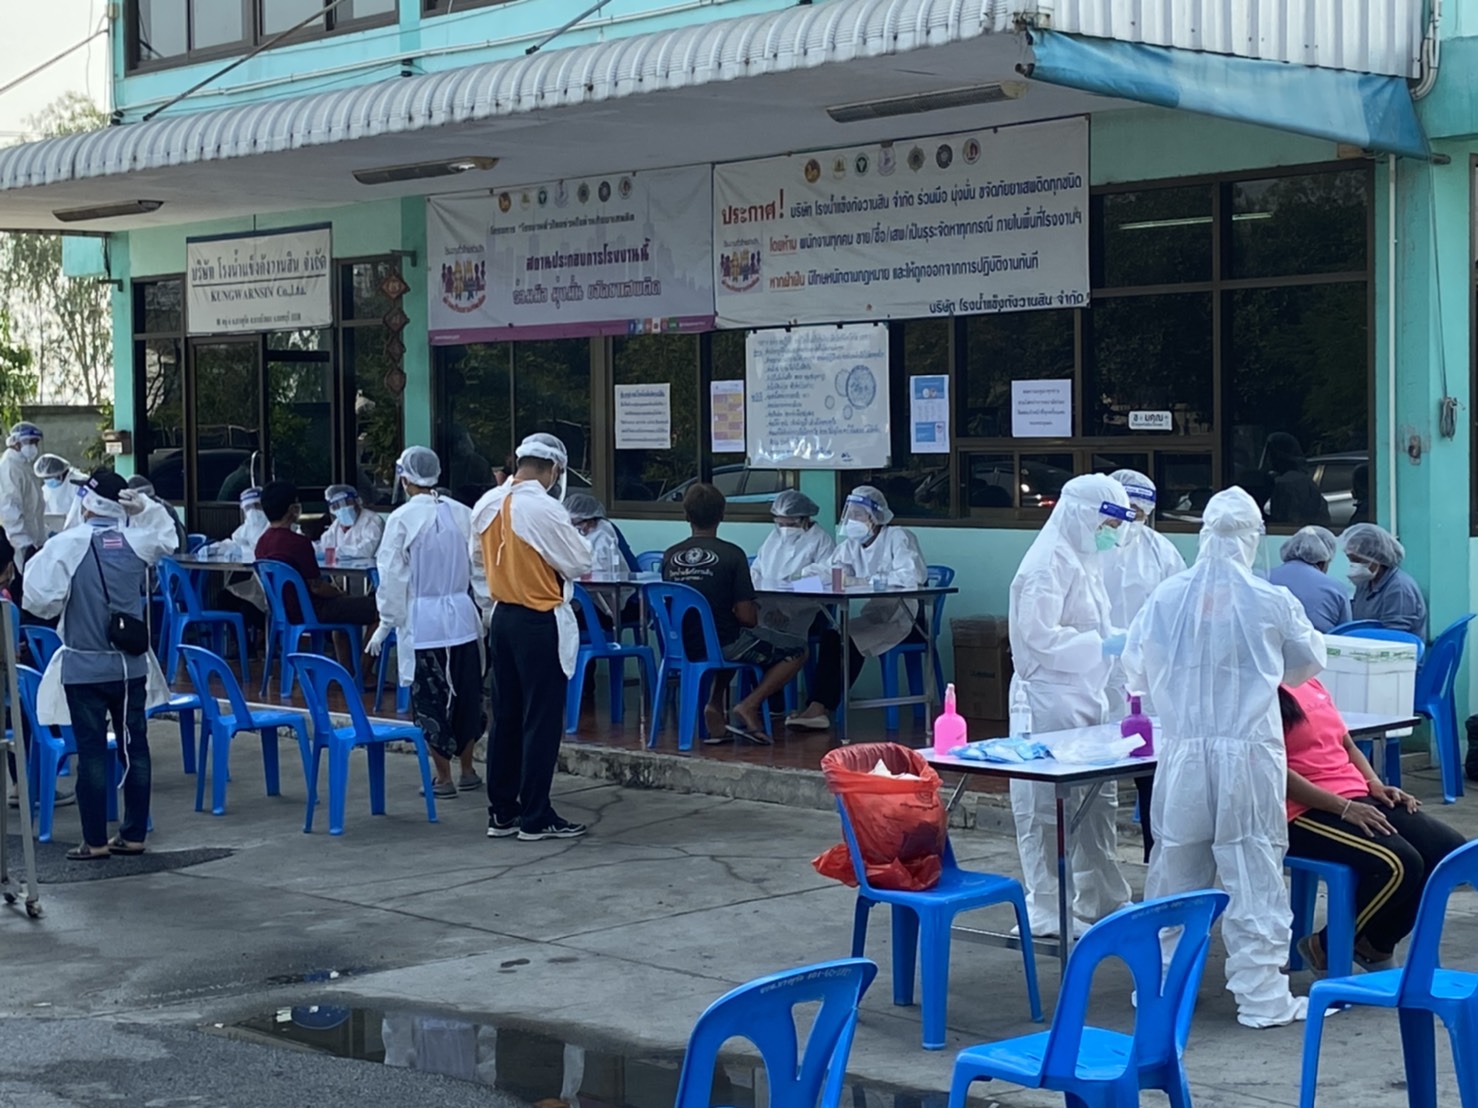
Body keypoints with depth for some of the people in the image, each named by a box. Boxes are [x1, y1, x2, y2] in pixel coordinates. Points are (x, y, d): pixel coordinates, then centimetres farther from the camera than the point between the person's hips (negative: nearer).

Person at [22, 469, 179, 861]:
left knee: (92, 752, 2)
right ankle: (134, 834, 16)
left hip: (84, 667, -3)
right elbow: (168, 536, 21)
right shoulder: (138, 542, -2)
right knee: (134, 748, 10)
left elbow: (39, 600, -17)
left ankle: (95, 840, 5)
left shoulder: (66, 545, -14)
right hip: (130, 665, 3)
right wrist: (144, 507, 12)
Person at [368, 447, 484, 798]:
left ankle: (444, 778, 8)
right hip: (462, 615, 4)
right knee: (466, 693, 14)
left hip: (422, 620, -4)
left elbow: (393, 576, -9)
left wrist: (385, 623, -2)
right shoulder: (462, 513, 1)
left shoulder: (402, 519, -10)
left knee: (430, 699, 4)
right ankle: (467, 772, 21)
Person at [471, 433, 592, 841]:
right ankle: (535, 817, 4)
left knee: (505, 716, 13)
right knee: (542, 720, 0)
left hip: (502, 619, 7)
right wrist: (577, 543, 9)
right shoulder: (545, 510, -19)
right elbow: (579, 565, -11)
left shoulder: (486, 505, 4)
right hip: (540, 623, -7)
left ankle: (501, 812, 18)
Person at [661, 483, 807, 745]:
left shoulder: (670, 556, 0)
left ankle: (715, 706, 16)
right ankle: (748, 707, -3)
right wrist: (753, 610, 10)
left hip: (681, 648, 5)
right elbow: (747, 618, -15)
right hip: (721, 646, -5)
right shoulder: (731, 555, -13)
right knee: (797, 651, 13)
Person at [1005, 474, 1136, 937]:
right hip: (1051, 702, -10)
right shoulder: (1048, 564, -14)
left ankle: (1103, 900, 22)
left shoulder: (1085, 561, 17)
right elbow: (1041, 637, -22)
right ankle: (1045, 912, 3)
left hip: (1086, 699, 10)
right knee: (1047, 811, -3)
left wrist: (1125, 640, 9)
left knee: (1098, 803, 13)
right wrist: (1104, 645, -22)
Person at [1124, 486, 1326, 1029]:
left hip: (1183, 754, 3)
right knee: (1253, 871, 3)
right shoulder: (1272, 602, -8)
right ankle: (1261, 995, 5)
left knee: (1176, 868, 14)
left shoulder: (1167, 597, -3)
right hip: (1249, 755, -3)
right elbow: (1310, 662, 9)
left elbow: (1135, 665, 11)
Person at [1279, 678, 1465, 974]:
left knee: (1451, 849, -9)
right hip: (1306, 811, -9)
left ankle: (1378, 945, 8)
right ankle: (1329, 949, -5)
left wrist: (1374, 784, 5)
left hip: (1358, 799, 9)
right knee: (1400, 863, -28)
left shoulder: (1310, 683, 18)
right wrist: (1343, 807, -21)